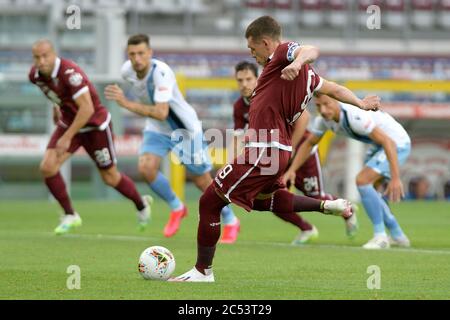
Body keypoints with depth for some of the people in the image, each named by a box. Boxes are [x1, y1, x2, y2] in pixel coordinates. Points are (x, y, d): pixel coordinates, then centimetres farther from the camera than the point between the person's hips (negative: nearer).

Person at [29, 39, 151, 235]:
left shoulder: (69, 73, -33)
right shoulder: (35, 75, -11)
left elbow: (87, 108, -36)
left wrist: (67, 138, -36)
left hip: (95, 125, -6)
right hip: (68, 122, 6)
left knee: (110, 177, 7)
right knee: (47, 167, -13)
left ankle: (141, 204, 36)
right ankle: (69, 215, 3)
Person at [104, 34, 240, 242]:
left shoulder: (161, 72, -33)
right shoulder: (127, 71, -13)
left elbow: (161, 113, -43)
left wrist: (127, 104, -48)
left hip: (185, 129, -5)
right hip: (157, 129, 5)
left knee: (203, 181, 2)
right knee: (146, 168, -19)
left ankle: (230, 221, 27)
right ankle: (176, 208, 6)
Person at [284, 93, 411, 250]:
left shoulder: (355, 116, -34)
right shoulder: (324, 119, -8)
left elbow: (388, 142, -36)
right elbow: (309, 144, 9)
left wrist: (395, 178, -42)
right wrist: (291, 170, -1)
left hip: (397, 143, -9)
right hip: (377, 146, 9)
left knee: (362, 181, -22)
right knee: (367, 191, 12)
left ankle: (380, 237, -13)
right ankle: (398, 236, 24)